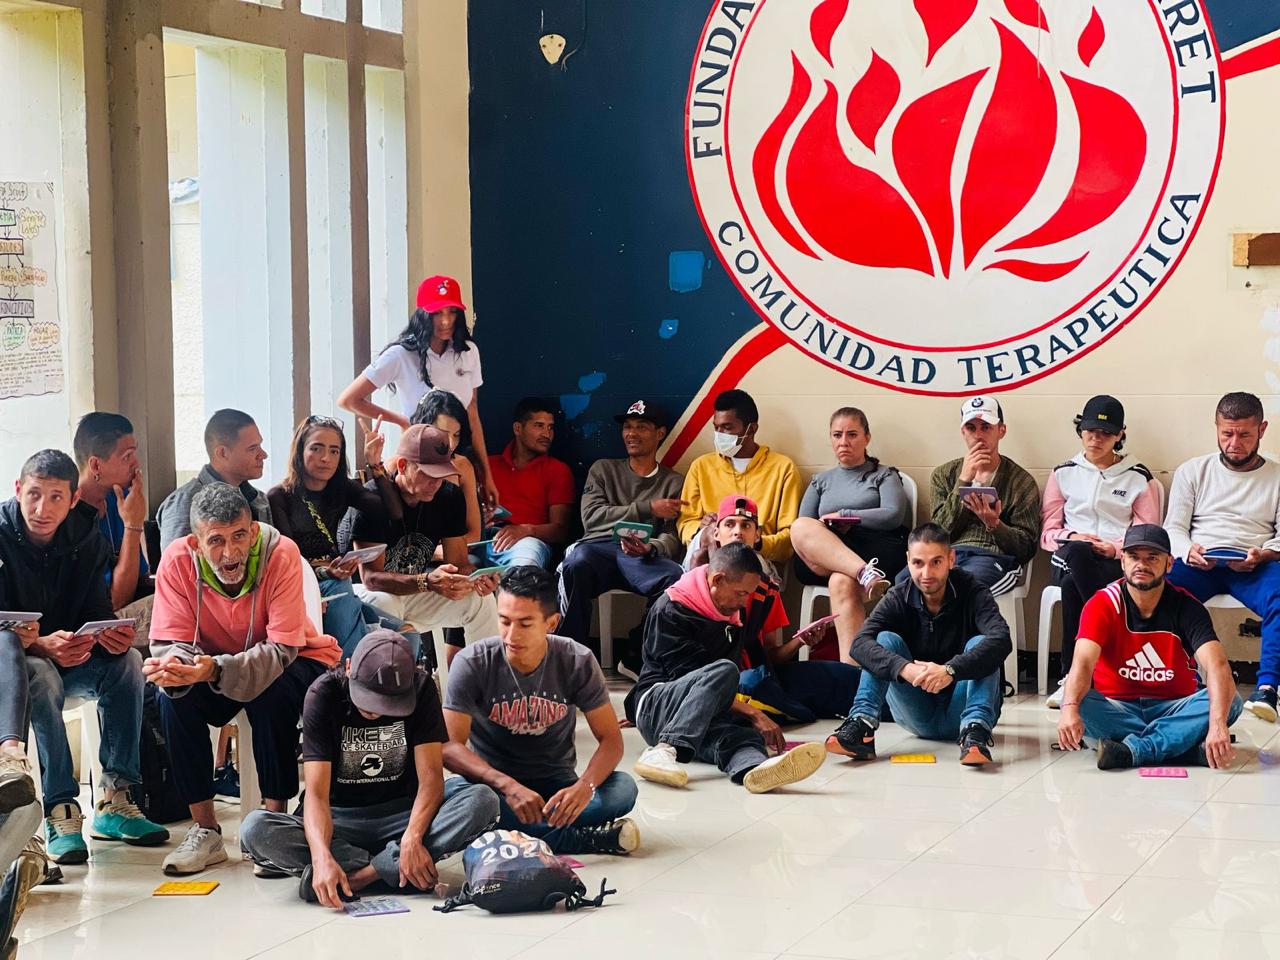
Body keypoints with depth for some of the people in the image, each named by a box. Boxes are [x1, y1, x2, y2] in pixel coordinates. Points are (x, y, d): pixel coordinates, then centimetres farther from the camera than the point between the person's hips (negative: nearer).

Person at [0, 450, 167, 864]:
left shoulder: (86, 539, -1)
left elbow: (97, 611, -2)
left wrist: (110, 636, -28)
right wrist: (39, 645, -39)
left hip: (70, 659, 5)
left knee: (127, 661, -22)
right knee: (42, 678, -36)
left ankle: (114, 801, -20)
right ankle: (60, 811, -35)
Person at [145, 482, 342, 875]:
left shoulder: (281, 554, -28)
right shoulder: (178, 560, -19)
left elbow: (282, 649, -32)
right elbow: (170, 641, -18)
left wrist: (216, 670, -49)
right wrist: (171, 665, -45)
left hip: (295, 663, -3)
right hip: (214, 663, 3)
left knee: (271, 693, -35)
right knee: (173, 695, -26)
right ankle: (205, 831, -17)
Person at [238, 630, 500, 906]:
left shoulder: (420, 688, -10)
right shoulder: (324, 694, -16)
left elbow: (430, 775, -15)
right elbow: (316, 792, -22)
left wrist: (412, 837, -34)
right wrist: (322, 857, -41)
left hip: (403, 811, 1)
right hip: (340, 819, -1)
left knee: (483, 801, -27)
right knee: (254, 829, -31)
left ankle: (358, 875, -30)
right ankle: (395, 870, -29)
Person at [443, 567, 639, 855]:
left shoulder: (578, 662, -9)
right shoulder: (472, 664, -13)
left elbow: (610, 739, -8)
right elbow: (450, 746, -18)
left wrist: (585, 786, -30)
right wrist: (508, 786, -34)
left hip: (556, 787, 1)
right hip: (493, 784, -1)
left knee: (623, 788, -27)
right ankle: (588, 839, -29)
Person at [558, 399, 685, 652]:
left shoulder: (673, 482, 23)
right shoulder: (603, 469, 27)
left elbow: (673, 538, 9)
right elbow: (592, 517, 9)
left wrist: (650, 548, -17)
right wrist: (648, 508, 2)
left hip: (644, 556, 0)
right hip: (599, 546, 1)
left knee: (675, 577, -37)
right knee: (575, 565, -38)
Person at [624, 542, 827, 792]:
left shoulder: (732, 613, 18)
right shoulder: (670, 610, -8)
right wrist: (752, 713, -20)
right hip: (655, 703, -5)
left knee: (738, 733, -33)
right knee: (723, 671, -33)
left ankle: (753, 767, -73)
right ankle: (664, 751, -50)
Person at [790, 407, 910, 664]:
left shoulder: (884, 476, 22)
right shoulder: (821, 481, 30)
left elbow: (893, 515, 1)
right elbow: (801, 530, 17)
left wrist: (842, 515, 1)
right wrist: (823, 532, -5)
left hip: (877, 553, -3)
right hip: (821, 560, 3)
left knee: (842, 582, -38)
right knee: (802, 527, -31)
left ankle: (851, 667, -51)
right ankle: (865, 574, -49)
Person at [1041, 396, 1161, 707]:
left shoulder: (1139, 478, 13)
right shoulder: (1064, 474, 19)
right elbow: (1048, 531, 14)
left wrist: (1116, 548, -14)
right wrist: (1071, 538, -9)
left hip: (1119, 563, -2)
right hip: (1069, 557, 2)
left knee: (1073, 587, -37)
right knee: (1076, 551, -40)